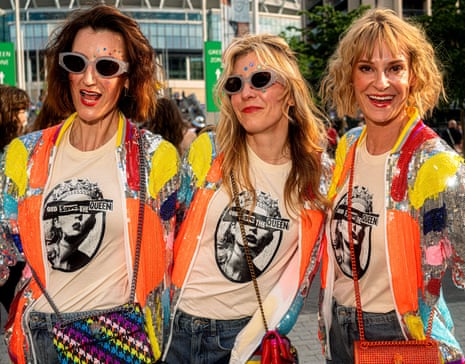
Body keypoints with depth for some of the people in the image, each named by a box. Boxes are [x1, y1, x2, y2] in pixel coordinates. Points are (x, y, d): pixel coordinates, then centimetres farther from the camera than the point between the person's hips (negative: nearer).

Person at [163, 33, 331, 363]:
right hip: (179, 326, 0)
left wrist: (262, 331, -7)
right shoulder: (208, 152, -8)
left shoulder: (318, 174, -5)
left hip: (252, 329, 0)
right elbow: (172, 236, 0)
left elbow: (302, 270, 0)